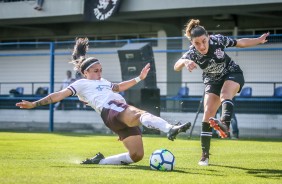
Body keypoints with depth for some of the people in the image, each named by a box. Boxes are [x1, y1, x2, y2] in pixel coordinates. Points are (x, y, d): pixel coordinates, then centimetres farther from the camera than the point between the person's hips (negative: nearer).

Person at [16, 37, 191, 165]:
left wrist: (139, 78, 47)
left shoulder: (103, 82, 35)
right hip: (111, 111, -8)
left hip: (123, 111, 9)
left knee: (137, 155, -2)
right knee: (142, 114, -37)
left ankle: (99, 161, 10)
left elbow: (119, 87, 50)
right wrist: (35, 104, 2)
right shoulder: (81, 84, 14)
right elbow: (59, 95, 9)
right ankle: (170, 129, -65)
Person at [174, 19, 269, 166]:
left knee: (225, 94, -34)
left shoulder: (218, 40, -25)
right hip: (212, 81, 1)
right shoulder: (192, 53, -26)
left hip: (232, 74, -1)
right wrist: (185, 62, -65)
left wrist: (259, 40, -10)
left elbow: (240, 43, -7)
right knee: (208, 115, -9)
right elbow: (176, 66, -44)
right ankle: (205, 155, -3)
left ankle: (225, 124, -57)